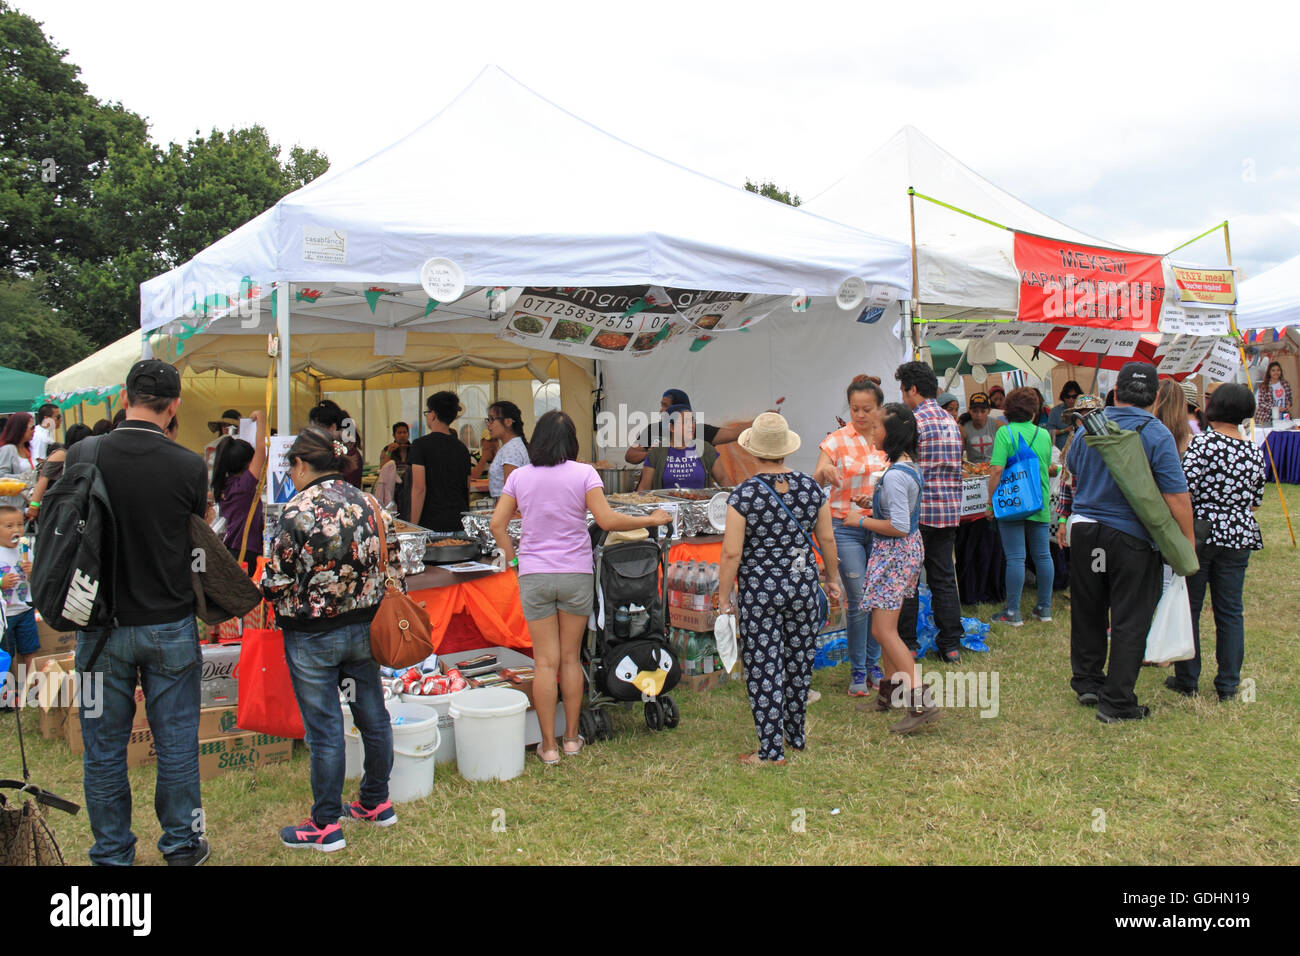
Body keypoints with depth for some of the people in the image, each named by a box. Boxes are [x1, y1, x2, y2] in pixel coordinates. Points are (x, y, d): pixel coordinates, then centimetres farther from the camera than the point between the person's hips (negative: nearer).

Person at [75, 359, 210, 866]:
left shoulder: (83, 455, -8)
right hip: (170, 624, -1)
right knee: (176, 743, 12)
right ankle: (182, 844, 25)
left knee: (105, 747, 13)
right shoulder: (189, 466, -13)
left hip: (103, 625, 1)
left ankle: (112, 854, 24)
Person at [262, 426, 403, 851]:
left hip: (312, 636, -6)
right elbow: (394, 568, 4)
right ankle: (377, 803, 31)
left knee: (324, 729, 3)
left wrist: (263, 586, 7)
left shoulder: (299, 510, -17)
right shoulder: (370, 504, 1)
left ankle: (326, 825, 15)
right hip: (364, 630, 6)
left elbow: (277, 582, -15)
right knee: (373, 716, 16)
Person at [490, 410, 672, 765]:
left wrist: (512, 557, 12)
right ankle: (571, 737, 21)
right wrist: (651, 520, -3)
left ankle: (548, 745, 10)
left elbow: (498, 523, 0)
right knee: (570, 658, 13)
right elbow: (607, 520, -13)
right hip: (576, 573, -1)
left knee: (545, 661, 6)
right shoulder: (583, 473, -6)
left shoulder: (519, 476, 2)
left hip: (534, 575, 1)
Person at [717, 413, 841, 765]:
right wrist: (833, 578, 21)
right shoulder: (811, 487, -1)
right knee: (800, 662, 18)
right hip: (804, 586, 4)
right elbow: (827, 539, 7)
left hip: (759, 593, -4)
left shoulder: (744, 494, -13)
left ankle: (771, 751, 8)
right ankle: (795, 734, 34)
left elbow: (731, 553, -14)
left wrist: (724, 598, -4)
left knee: (764, 669, 3)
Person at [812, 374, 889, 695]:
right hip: (847, 528, -4)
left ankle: (873, 664, 24)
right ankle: (857, 670, 10)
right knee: (858, 601, -4)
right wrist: (823, 473, -34)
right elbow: (814, 486, -13)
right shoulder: (837, 441, -5)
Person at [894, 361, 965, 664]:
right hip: (949, 510, 7)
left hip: (917, 511, -7)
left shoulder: (914, 421, -11)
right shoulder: (952, 421, 12)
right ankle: (951, 644, 15)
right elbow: (956, 469, 17)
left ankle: (907, 644, 9)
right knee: (944, 579, 12)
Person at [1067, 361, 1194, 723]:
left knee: (1088, 612, 17)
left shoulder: (1088, 426, 2)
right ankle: (1116, 703, 7)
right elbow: (1176, 496, -16)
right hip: (1132, 537, -5)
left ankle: (1086, 683, 30)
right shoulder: (1157, 435, -13)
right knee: (1129, 621, 4)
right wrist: (1187, 540, -5)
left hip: (1085, 528, 5)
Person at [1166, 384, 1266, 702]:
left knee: (1189, 607, 7)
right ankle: (1228, 684, 15)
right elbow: (1256, 500, 11)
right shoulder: (1255, 451, 3)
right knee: (1230, 611, 11)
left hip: (1199, 533, -4)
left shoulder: (1203, 442, -13)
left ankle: (1187, 680, 14)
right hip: (1238, 536, 4)